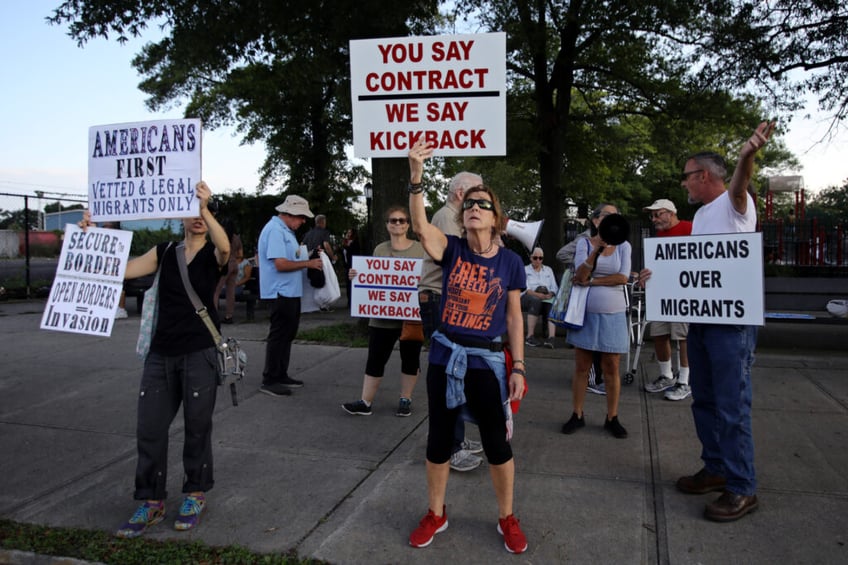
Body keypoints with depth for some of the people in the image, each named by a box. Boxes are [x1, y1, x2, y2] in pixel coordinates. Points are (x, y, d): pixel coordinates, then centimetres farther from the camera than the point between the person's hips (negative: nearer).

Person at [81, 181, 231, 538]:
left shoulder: (212, 254, -2)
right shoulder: (164, 253, 9)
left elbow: (225, 248, -27)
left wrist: (206, 208, -40)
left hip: (200, 353, -3)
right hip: (161, 354, 4)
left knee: (197, 427, 6)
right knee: (150, 429, 4)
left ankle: (195, 494, 25)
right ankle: (151, 502, 18)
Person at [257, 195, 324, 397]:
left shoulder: (286, 230, 16)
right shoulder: (275, 230, -17)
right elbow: (280, 264, -24)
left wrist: (308, 256, 7)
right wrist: (308, 263, -17)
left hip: (290, 292, 11)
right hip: (281, 293, -11)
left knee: (287, 335, 17)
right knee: (279, 336, -4)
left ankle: (281, 376, 27)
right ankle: (269, 380, 5)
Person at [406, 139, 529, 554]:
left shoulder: (510, 262, -3)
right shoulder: (451, 249, -4)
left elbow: (514, 317, 2)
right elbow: (421, 226, -24)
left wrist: (518, 367, -1)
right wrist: (416, 177, -37)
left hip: (487, 361, -1)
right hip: (445, 356, 1)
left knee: (497, 443, 8)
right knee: (439, 439, 13)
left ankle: (507, 519, 31)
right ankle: (436, 515, 33)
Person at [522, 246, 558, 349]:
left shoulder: (548, 270, 23)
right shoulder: (525, 270, 13)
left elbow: (554, 288, 12)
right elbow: (524, 288, -3)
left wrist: (550, 295, -12)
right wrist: (537, 294, -21)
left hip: (546, 299, 3)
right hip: (527, 298, -3)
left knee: (552, 304, -33)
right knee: (536, 301, -39)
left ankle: (551, 338, -48)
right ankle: (530, 337, -39)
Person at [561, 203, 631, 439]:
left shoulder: (624, 246, 4)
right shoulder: (585, 243, 2)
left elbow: (623, 278, -8)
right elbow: (580, 275, -13)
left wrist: (591, 281, -11)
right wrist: (597, 249, -24)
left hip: (613, 314, 0)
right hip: (586, 312, 0)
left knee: (611, 368, 4)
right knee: (581, 367, 5)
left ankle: (612, 418, 15)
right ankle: (577, 415, 15)